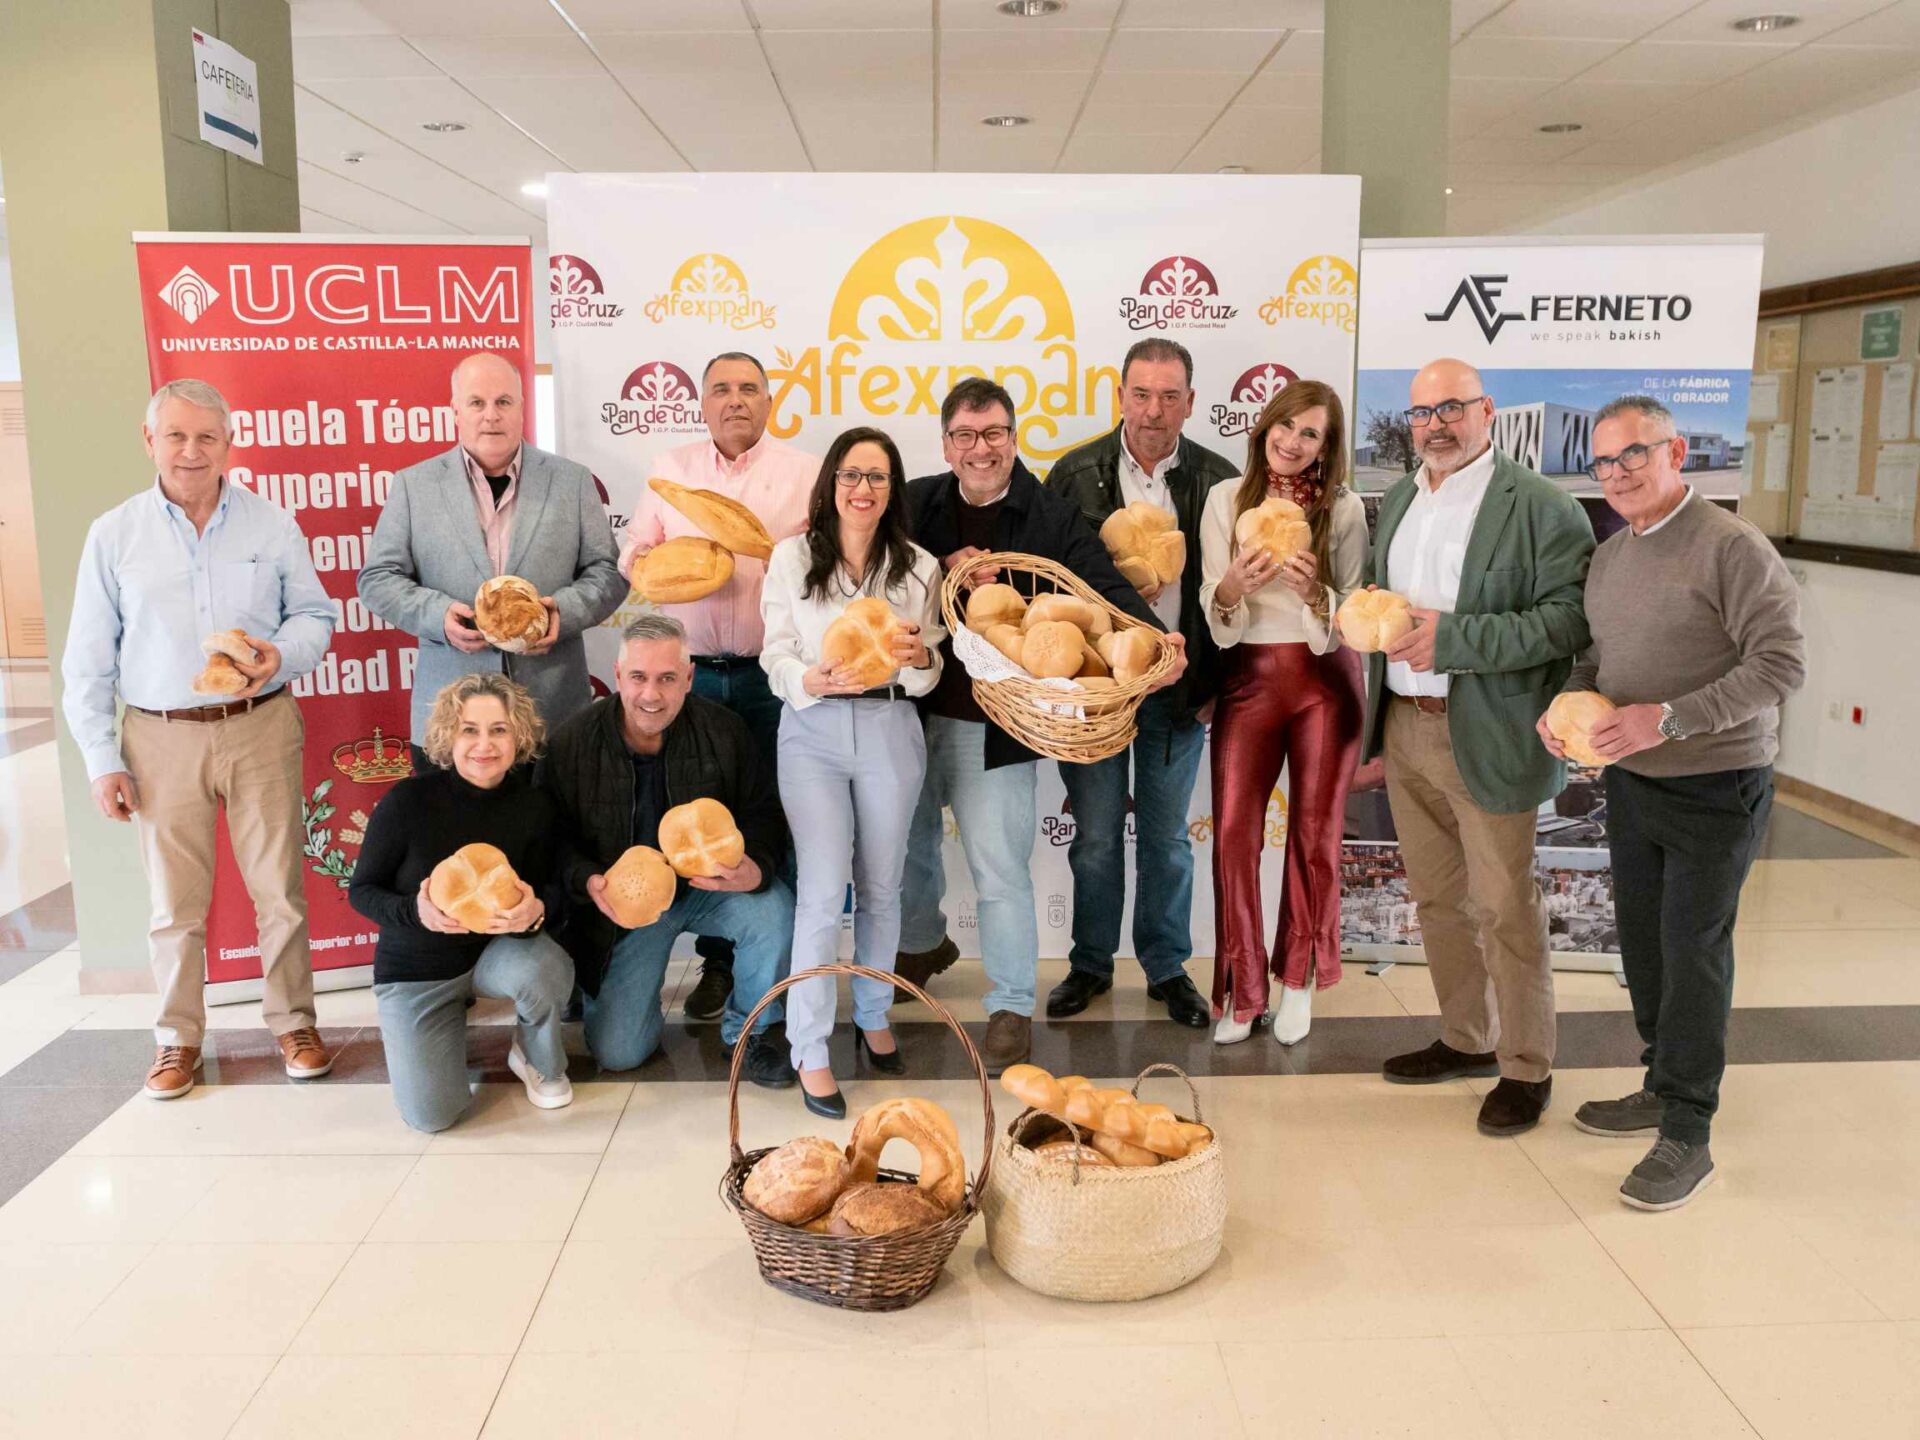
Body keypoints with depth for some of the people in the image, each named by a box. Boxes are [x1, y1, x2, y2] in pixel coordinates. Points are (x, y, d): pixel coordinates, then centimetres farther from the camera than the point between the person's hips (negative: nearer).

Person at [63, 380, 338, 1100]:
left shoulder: (272, 524, 2)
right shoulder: (113, 534, 2)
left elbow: (315, 615, 8)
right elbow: (88, 660, 4)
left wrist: (282, 654, -15)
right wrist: (101, 759, 0)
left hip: (261, 728, 0)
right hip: (162, 739, 0)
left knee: (279, 887, 5)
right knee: (174, 901, 8)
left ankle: (292, 1022, 21)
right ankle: (178, 1035, 23)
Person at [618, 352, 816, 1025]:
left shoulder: (804, 471, 7)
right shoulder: (670, 468, 12)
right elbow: (632, 554, 14)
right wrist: (652, 560, -8)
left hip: (773, 674, -2)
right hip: (693, 673, 2)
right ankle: (718, 961, 18)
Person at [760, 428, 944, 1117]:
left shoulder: (919, 567, 5)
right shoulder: (791, 557, 0)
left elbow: (930, 674, 8)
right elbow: (777, 656, -2)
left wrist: (919, 657, -16)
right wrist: (815, 679, -23)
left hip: (890, 730, 2)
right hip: (813, 731, -2)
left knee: (881, 885, 12)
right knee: (824, 889, -8)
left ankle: (874, 1016, 33)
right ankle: (810, 1051, 3)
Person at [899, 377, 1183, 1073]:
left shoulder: (1053, 517, -5)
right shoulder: (916, 505, 3)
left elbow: (1105, 585, -16)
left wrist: (1156, 639, -35)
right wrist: (943, 570, -20)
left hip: (997, 727, -4)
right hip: (915, 714, 4)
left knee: (1000, 870, -2)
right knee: (908, 846, 23)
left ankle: (1012, 1008, 14)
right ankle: (924, 945, 51)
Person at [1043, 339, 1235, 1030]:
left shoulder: (1219, 480, -1)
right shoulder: (1074, 474, -2)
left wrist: (1219, 682, -1)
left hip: (1178, 685, 1)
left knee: (1167, 835, 12)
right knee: (1096, 835, 9)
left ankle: (1167, 967, 27)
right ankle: (1091, 965, 25)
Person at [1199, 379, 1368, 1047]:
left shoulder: (1343, 508, -2)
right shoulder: (1227, 498, 1)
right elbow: (1214, 608, -1)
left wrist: (1312, 592, -23)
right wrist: (1236, 583, -24)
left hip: (1325, 680, 0)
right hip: (1248, 678, 0)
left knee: (1315, 833, 8)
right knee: (1233, 834, -3)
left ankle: (1298, 978, 26)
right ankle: (1242, 992, 12)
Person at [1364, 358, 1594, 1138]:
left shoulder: (1541, 507, -10)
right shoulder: (1398, 499, 14)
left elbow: (1571, 617, -19)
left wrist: (1452, 636, -24)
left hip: (1487, 739, -7)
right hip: (1403, 729, 7)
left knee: (1504, 910, 1)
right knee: (1437, 899, 16)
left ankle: (1527, 1068, 16)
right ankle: (1466, 1039, 32)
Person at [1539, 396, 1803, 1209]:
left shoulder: (1731, 547, -16)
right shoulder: (1608, 556, 8)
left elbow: (1781, 663, -21)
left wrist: (1667, 719, -27)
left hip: (1714, 786, -7)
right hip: (1630, 780, 7)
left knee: (1693, 952, -2)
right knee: (1642, 941, 15)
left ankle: (1687, 1135, 10)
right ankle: (1663, 1087, 33)